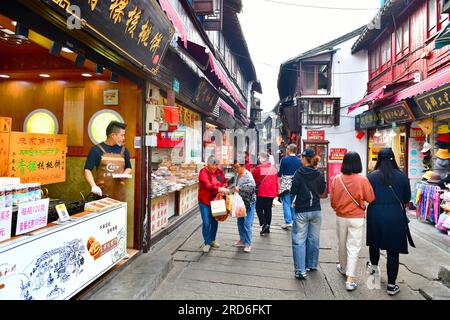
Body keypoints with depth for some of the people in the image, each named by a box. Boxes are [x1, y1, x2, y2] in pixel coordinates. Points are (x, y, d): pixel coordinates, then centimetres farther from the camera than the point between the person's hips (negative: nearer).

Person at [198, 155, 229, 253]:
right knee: (206, 223, -3)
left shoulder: (219, 172, 3)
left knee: (214, 222, 13)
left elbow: (224, 182, 9)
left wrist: (224, 188, -14)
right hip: (205, 202, -5)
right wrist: (220, 189, -32)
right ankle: (207, 243, 12)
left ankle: (212, 240, 32)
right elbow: (207, 185, -26)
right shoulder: (203, 172, -14)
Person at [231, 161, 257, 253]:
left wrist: (240, 188, -33)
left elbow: (252, 186, -33)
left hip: (249, 203, -8)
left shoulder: (248, 175, -17)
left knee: (247, 224, -5)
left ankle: (248, 244, 6)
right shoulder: (237, 175, 7)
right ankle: (242, 240, 31)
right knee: (240, 222, 16)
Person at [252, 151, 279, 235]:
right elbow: (276, 181, 11)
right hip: (271, 193, 6)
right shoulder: (273, 168, 5)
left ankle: (264, 224, -11)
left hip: (261, 193, -6)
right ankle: (267, 228, 17)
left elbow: (252, 177, -4)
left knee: (259, 208, 6)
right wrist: (277, 191, 20)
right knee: (268, 209, 11)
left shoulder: (259, 168, -14)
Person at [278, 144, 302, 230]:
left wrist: (279, 174, 12)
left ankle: (288, 222, -5)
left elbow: (280, 173, -8)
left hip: (286, 184, -5)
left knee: (286, 203, -1)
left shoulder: (284, 159, -10)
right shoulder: (299, 160, 3)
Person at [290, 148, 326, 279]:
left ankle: (301, 270, -2)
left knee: (299, 241, 1)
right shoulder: (320, 174, 0)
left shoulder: (299, 173, -12)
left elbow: (293, 191, -12)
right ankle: (312, 265, 30)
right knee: (313, 239, 16)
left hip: (301, 211, -4)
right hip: (316, 211, 4)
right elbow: (321, 192, 7)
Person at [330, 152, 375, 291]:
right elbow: (371, 198, -6)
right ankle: (350, 280, 2)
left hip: (340, 217, 2)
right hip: (357, 218, -2)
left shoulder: (336, 179, -9)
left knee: (342, 244, 20)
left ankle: (343, 268, 41)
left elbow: (332, 199, 0)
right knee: (353, 248, 3)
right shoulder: (362, 180, -14)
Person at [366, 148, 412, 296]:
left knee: (374, 241, 25)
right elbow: (407, 199, 4)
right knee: (393, 250, 8)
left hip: (375, 214, 1)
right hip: (395, 216, 0)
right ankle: (391, 285, 14)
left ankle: (374, 266, 49)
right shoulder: (402, 176, -4)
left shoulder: (371, 176, -7)